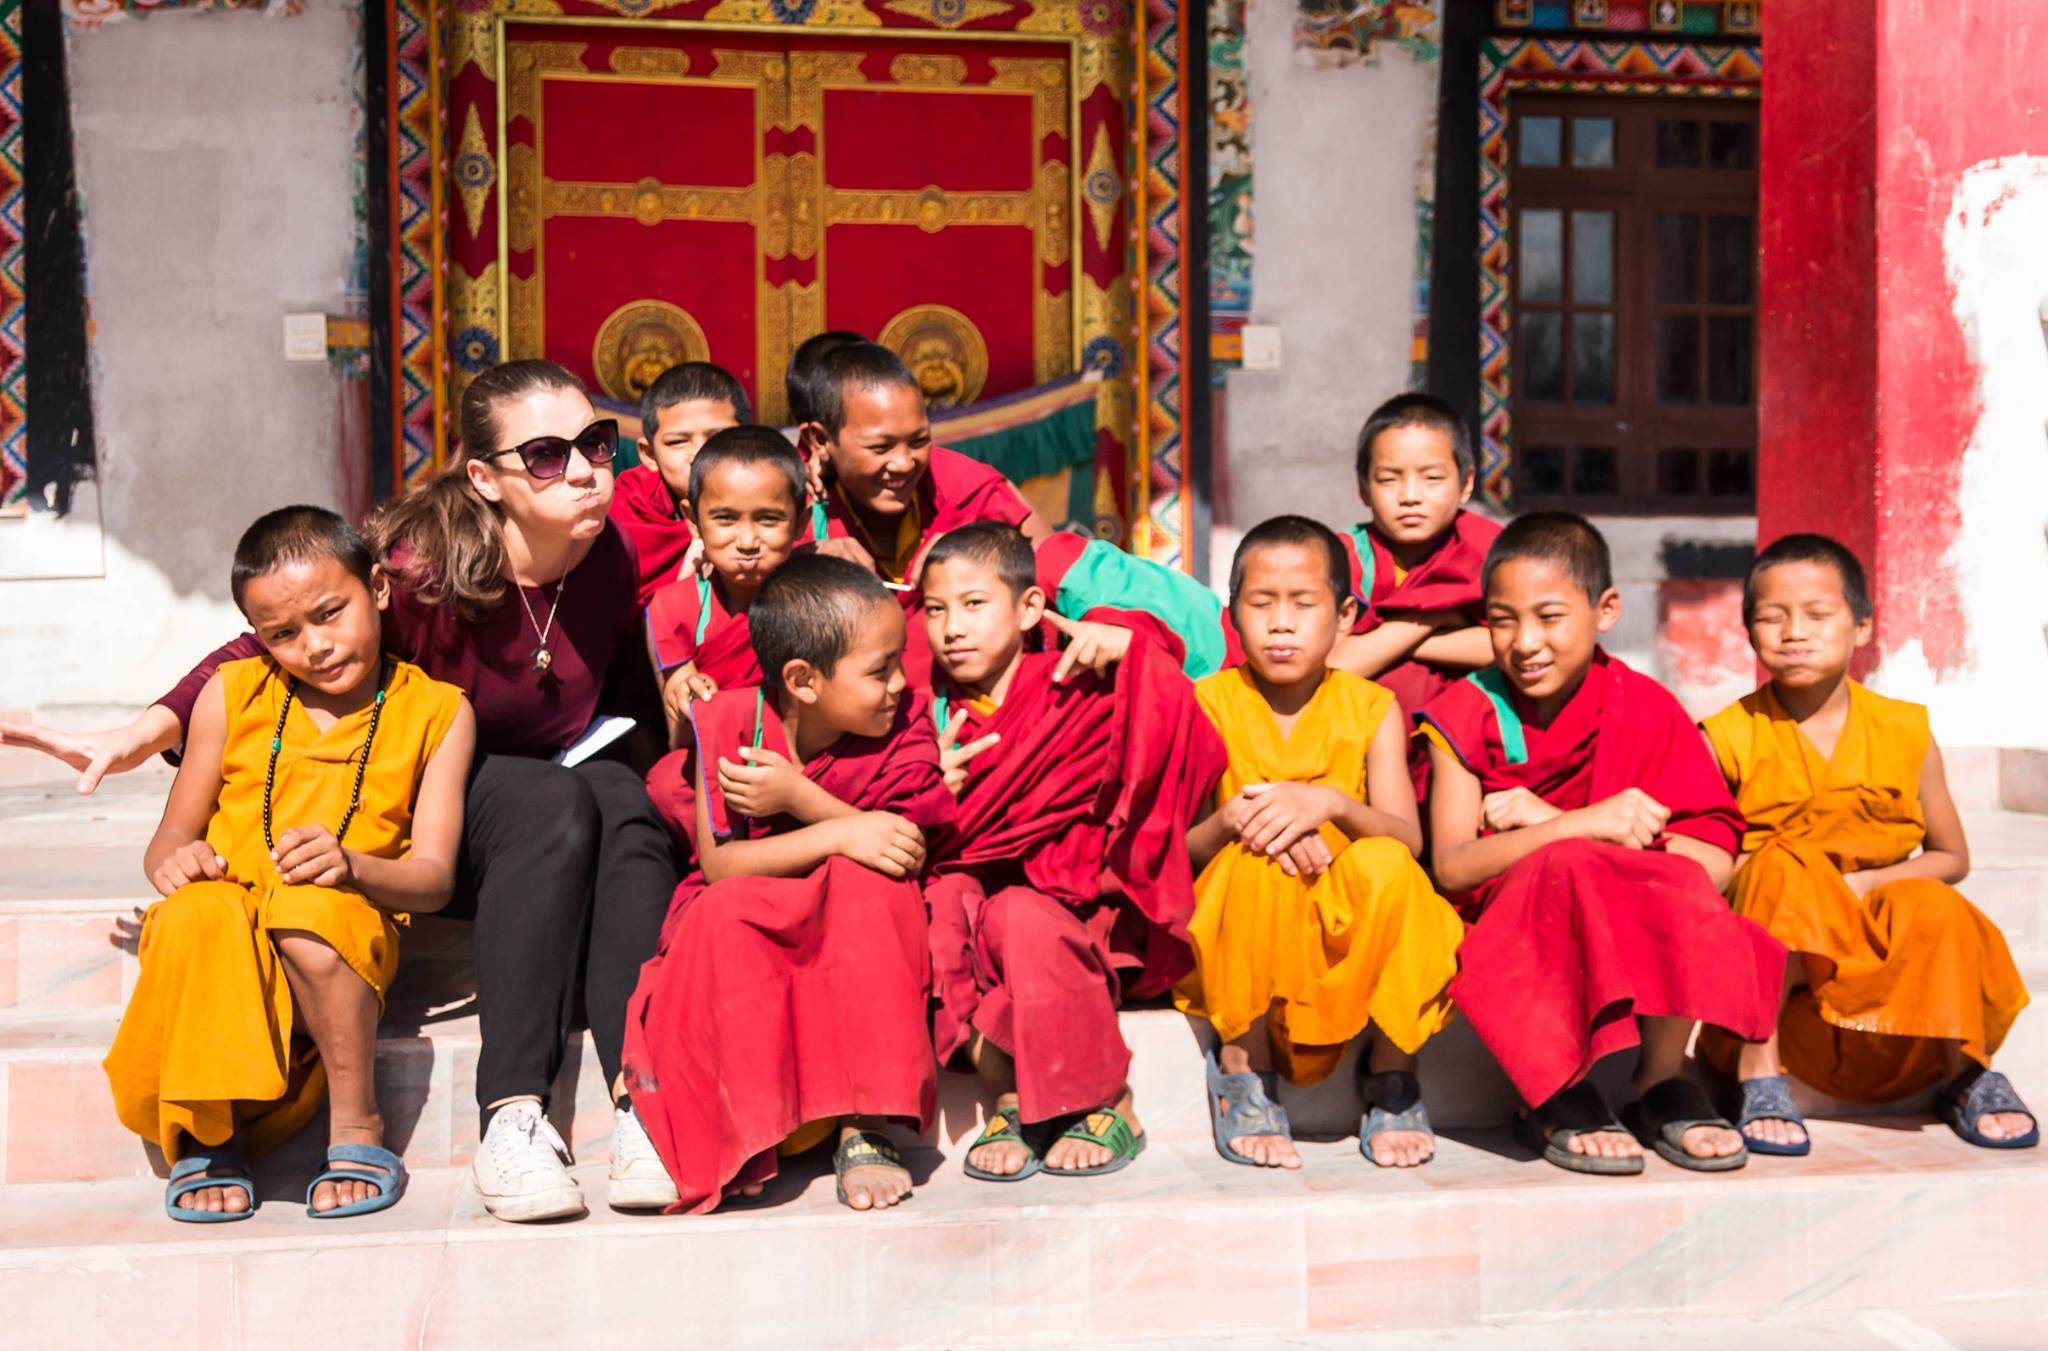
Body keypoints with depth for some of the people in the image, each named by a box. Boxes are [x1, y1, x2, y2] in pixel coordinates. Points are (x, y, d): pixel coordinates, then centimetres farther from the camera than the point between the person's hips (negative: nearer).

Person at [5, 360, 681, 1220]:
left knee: (622, 800, -31)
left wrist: (617, 760, -5)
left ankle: (644, 1101, -41)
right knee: (554, 808, -35)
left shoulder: (614, 554, -7)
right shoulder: (420, 568, -22)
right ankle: (510, 1120, -40)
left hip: (564, 779, 4)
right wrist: (143, 733, -28)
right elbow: (265, 650, -16)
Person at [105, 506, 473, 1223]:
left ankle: (357, 1127, -19)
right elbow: (167, 843, 12)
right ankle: (210, 1137, -13)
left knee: (311, 907, -37)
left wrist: (350, 864, -24)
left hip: (346, 928, -2)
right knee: (200, 913, -34)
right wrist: (176, 859, -14)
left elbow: (434, 876, -2)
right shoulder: (232, 695, 11)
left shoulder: (436, 710, 6)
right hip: (226, 943, 2)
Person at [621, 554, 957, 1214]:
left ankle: (866, 1126, -29)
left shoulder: (904, 724, -8)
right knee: (720, 910, -34)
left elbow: (911, 855, -16)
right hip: (748, 927, -1)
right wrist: (837, 834, -32)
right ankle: (745, 1134, -23)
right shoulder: (726, 724, -12)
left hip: (860, 936, 1)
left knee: (870, 880, -32)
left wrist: (800, 799, -25)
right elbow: (719, 864, -19)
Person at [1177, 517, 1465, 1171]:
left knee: (1385, 863, -30)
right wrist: (1232, 819, -26)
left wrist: (1331, 805, -29)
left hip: (1349, 925, 1)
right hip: (1237, 923, -1)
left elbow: (1410, 840, -9)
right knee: (1259, 856, -33)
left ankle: (1389, 1070, -9)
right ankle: (1241, 1068, -14)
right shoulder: (1208, 702, 1)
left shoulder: (1371, 707, 4)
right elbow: (1174, 848, -4)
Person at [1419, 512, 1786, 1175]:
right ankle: (1559, 1097, -18)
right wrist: (1582, 827, -28)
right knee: (1568, 868, -34)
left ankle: (1662, 1084, -13)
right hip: (1506, 929, -1)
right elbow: (1452, 866, -15)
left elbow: (1716, 860, -11)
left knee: (1682, 883, -32)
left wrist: (1545, 822, -16)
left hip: (1635, 922, 1)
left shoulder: (1643, 708, -1)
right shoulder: (1465, 714, -3)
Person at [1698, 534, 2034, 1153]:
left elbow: (1952, 858, 9)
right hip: (1772, 963, -1)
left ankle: (1964, 1073, -3)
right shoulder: (1730, 738, -4)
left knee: (1935, 912, -29)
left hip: (1879, 942, 1)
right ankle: (1759, 1068, -25)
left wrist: (1866, 881, -8)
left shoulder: (1905, 733, 3)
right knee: (1785, 865, -31)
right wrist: (1758, 869, -21)